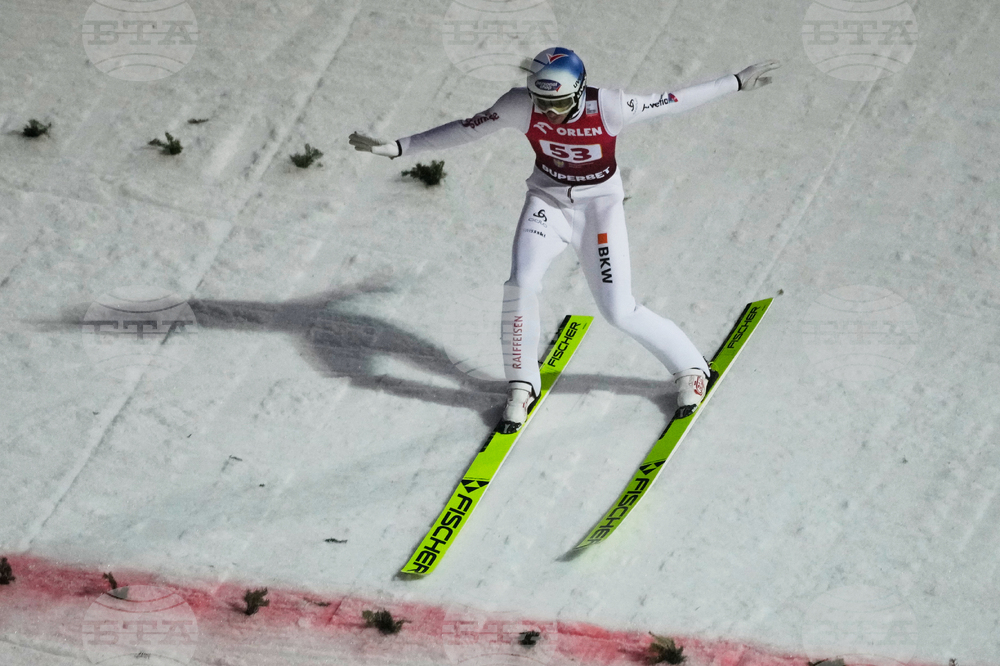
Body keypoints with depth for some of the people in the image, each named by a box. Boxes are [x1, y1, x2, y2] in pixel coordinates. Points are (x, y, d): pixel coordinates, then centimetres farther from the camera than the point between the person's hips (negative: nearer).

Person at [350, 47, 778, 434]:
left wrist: (738, 83, -10)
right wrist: (396, 148, -10)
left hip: (600, 209, -2)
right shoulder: (520, 106, -20)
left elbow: (673, 102, -15)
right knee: (521, 285, -22)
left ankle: (690, 370, 18)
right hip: (548, 202, 2)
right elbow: (462, 131, -10)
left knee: (620, 312, -7)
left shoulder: (608, 108, -26)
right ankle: (522, 386, 0)